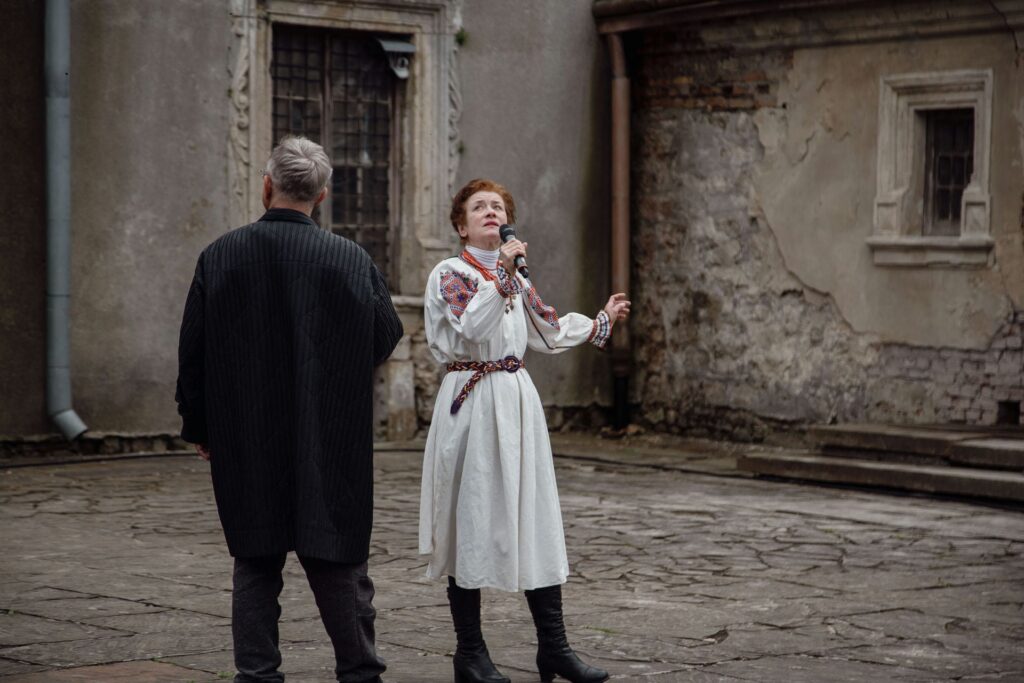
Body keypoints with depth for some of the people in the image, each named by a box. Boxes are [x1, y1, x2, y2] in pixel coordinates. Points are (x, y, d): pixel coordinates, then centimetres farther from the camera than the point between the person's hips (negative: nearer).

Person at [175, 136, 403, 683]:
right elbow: (385, 339, 2)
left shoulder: (220, 257, -4)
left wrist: (198, 427, 11)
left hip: (246, 447, 1)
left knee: (255, 567, 9)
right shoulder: (351, 260, -8)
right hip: (331, 446, -1)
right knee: (339, 565, 8)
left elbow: (193, 352, 0)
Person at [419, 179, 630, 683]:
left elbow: (549, 333, 26)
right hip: (471, 404, -6)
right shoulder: (450, 274, -4)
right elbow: (471, 328, -21)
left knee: (537, 519, 4)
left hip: (518, 403, 6)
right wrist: (501, 276, -24)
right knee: (474, 520, -3)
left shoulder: (517, 277, 16)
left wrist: (602, 320, 34)